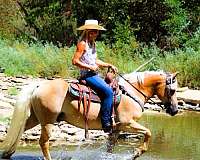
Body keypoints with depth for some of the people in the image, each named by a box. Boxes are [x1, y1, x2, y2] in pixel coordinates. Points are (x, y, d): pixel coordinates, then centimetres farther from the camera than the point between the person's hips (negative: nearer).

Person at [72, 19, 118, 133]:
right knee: (108, 91, -23)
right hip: (87, 75, -10)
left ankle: (111, 119, 4)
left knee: (110, 90, 1)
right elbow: (75, 61, -16)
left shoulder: (92, 44, 18)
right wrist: (90, 67, -18)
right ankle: (106, 123, -21)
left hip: (94, 74, 10)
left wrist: (109, 65, 13)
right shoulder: (82, 44, -10)